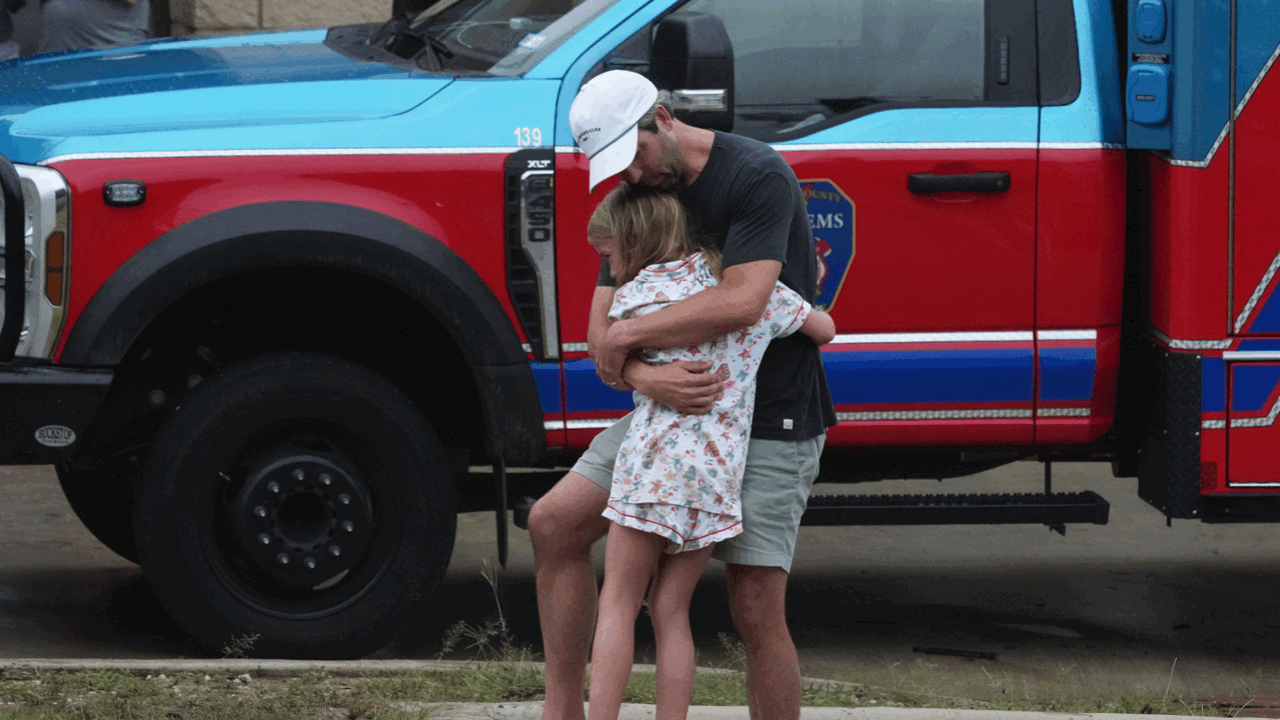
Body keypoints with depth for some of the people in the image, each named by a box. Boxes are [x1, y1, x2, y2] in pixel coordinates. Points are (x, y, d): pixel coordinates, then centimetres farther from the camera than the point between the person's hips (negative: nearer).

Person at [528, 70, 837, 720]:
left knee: (756, 609, -12)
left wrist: (626, 336, -17)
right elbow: (600, 336, 1)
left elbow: (742, 302, -29)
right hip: (675, 406, 7)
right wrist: (643, 376, -24)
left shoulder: (757, 175, -16)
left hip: (770, 422, -7)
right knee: (554, 523, -2)